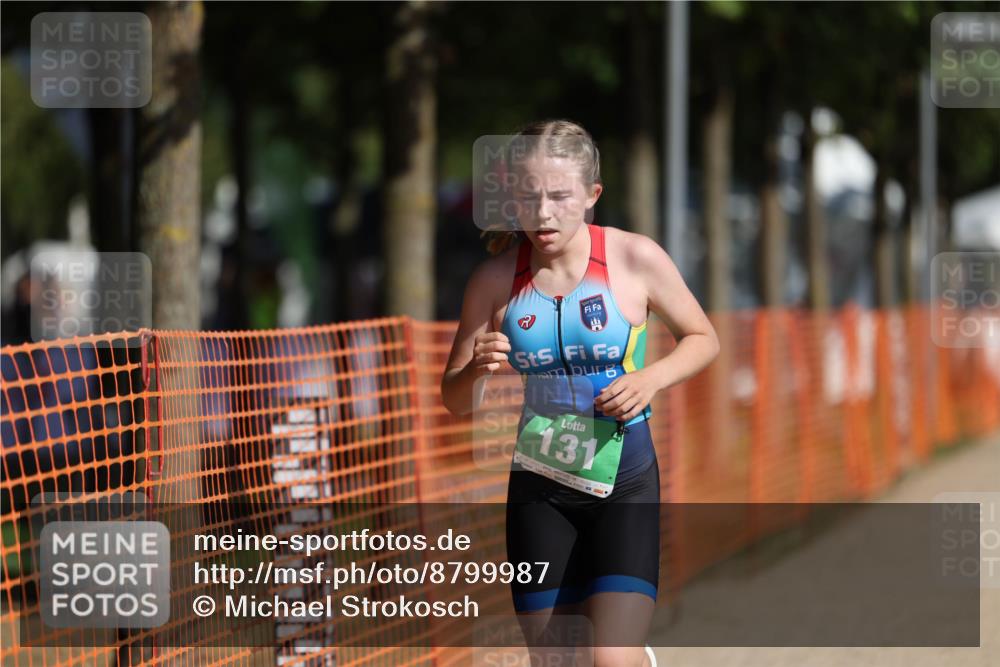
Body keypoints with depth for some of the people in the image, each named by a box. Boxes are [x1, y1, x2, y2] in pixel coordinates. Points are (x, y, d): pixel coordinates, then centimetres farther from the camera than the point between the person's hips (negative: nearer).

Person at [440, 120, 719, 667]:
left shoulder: (634, 259, -8)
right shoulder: (495, 279, -4)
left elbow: (702, 339, 6)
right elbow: (454, 400, 3)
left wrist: (650, 378, -13)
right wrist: (477, 369, -19)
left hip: (623, 483, -2)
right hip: (537, 491, 2)